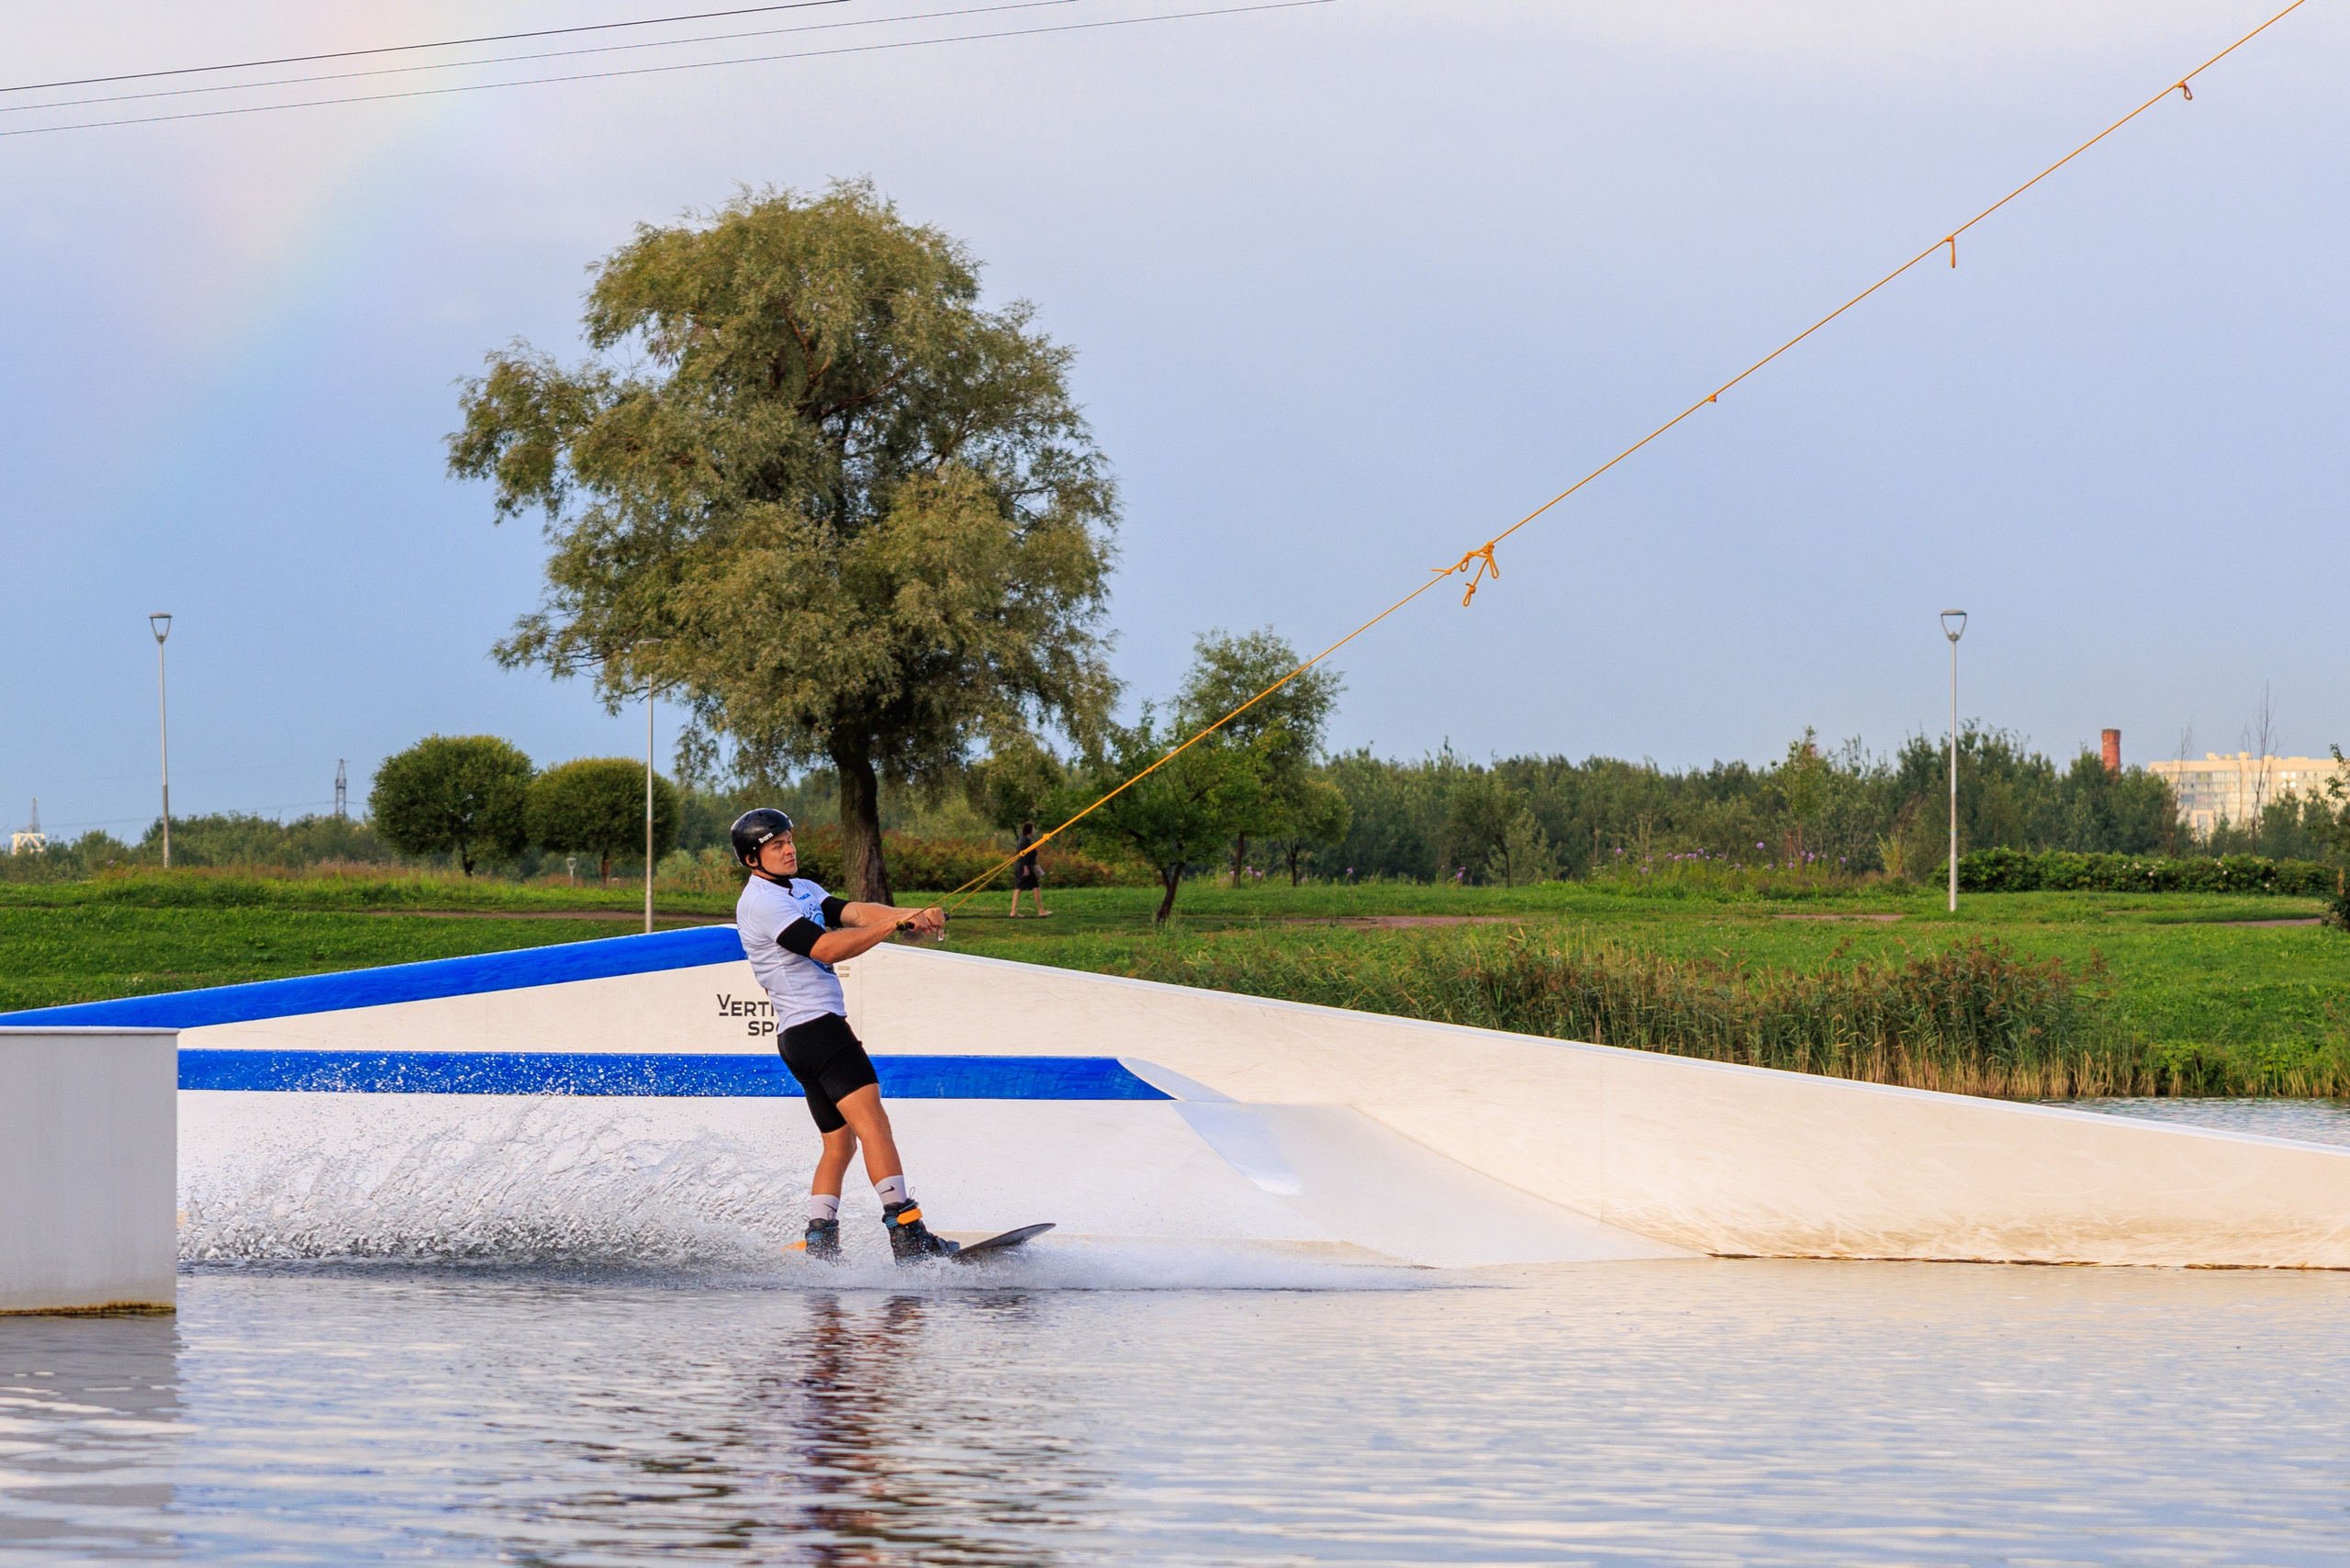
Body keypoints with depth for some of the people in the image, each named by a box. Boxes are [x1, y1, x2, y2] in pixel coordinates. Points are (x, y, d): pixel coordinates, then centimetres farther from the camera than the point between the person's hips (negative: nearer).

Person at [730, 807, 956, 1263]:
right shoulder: (761, 901, -11)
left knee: (840, 1141, 14)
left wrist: (910, 914, -13)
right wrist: (894, 925, -21)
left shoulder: (802, 890, 19)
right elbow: (826, 949, -21)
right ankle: (907, 1233, -30)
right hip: (815, 1025, -10)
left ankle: (819, 1243, 14)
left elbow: (853, 913, 4)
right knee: (872, 1121, -20)